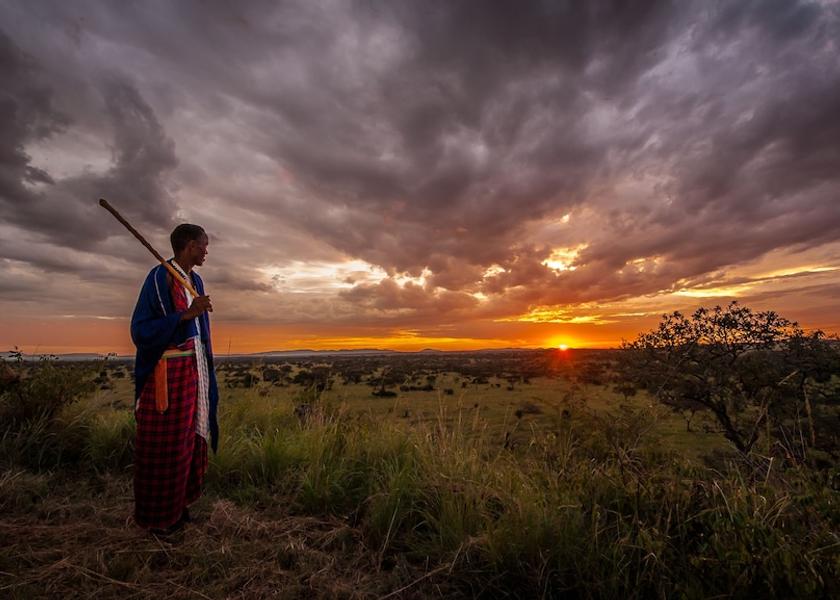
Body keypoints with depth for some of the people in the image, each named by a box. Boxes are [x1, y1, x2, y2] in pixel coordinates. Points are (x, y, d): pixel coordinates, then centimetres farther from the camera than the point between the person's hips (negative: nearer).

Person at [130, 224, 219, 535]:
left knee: (187, 437, 15)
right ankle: (156, 515, 24)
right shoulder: (159, 278, -14)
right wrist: (186, 314, -27)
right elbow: (140, 331, -16)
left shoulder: (195, 280, 9)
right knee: (163, 445, 5)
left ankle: (177, 503, 31)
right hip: (167, 372, -8)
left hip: (193, 369, 8)